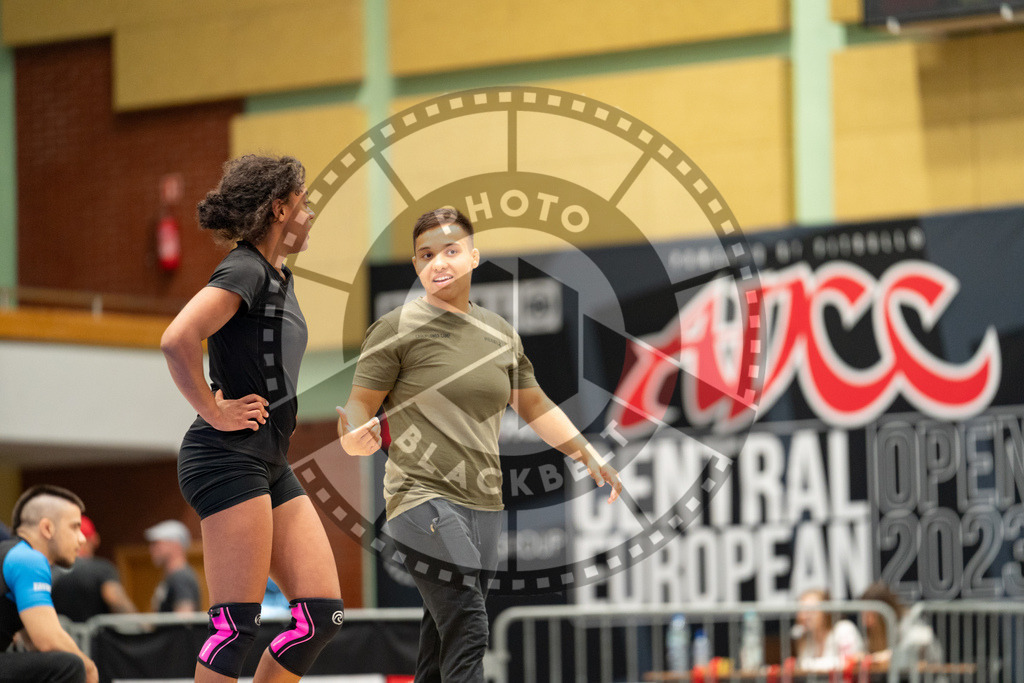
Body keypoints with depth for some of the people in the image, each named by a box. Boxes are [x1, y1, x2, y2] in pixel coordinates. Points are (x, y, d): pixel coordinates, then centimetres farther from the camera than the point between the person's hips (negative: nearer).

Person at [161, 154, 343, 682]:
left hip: (270, 464, 10)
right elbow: (178, 340, -28)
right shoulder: (245, 271, -12)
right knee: (237, 624, -11)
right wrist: (214, 414, -17)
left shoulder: (280, 277, 18)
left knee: (323, 611, 3)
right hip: (229, 459, -10)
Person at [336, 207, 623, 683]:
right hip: (425, 498, -6)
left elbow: (535, 406, 26)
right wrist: (358, 438, -28)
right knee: (466, 634, -21)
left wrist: (589, 457, 24)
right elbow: (359, 409, -6)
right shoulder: (398, 329, -3)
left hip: (483, 504, 6)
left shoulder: (500, 334, 14)